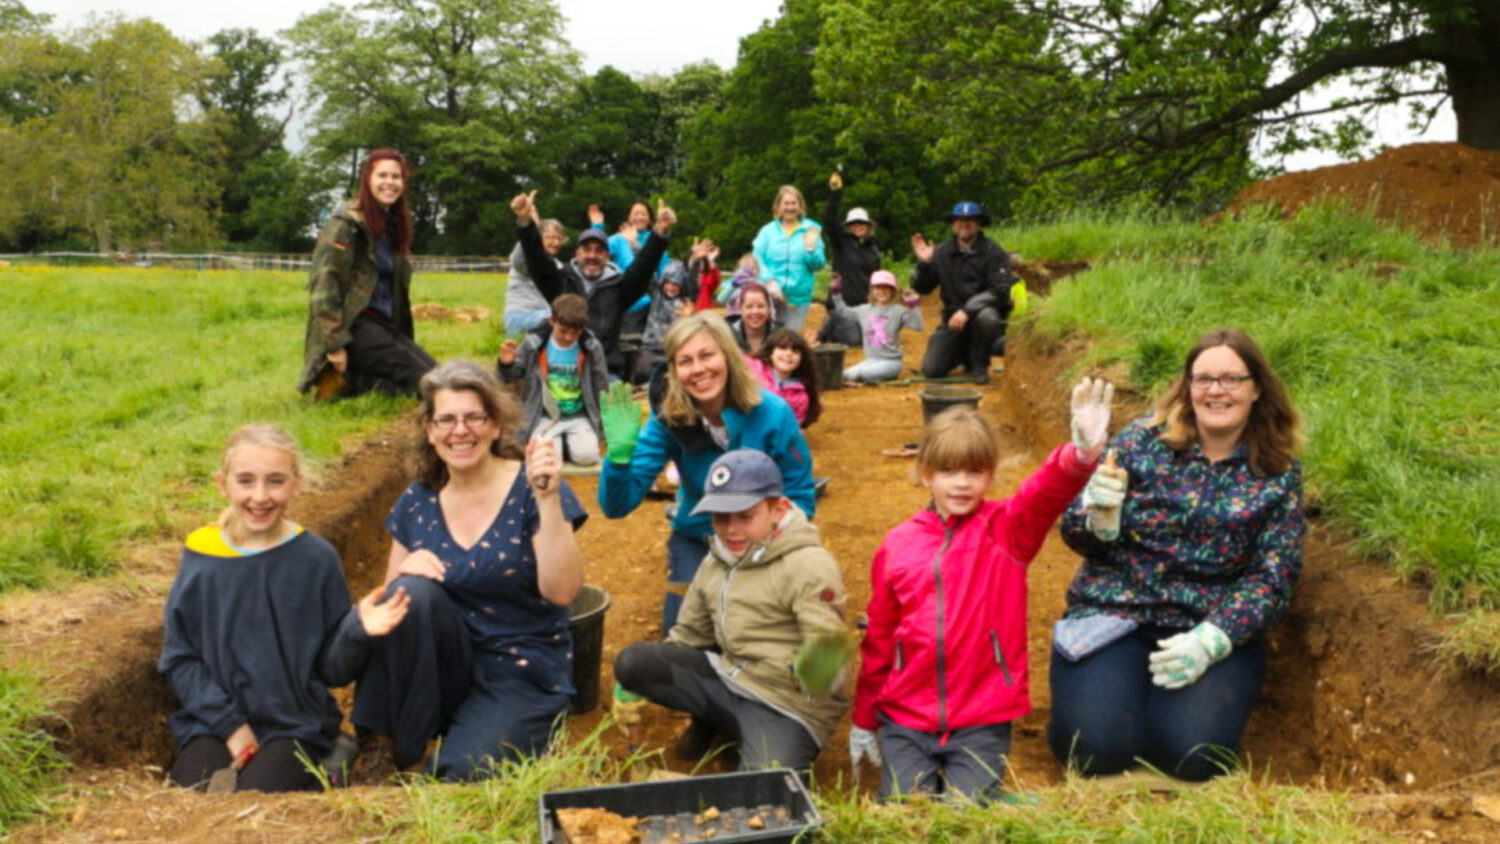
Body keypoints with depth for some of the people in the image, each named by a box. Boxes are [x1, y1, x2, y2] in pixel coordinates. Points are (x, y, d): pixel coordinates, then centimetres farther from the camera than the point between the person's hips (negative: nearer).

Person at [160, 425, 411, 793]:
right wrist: (229, 723, -7)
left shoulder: (316, 558, -2)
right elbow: (178, 659, 3)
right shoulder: (201, 556, 1)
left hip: (295, 725, -1)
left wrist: (358, 632, -21)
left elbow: (333, 669, 0)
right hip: (212, 722, 1)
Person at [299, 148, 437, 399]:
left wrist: (404, 338, 15)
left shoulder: (393, 224, 17)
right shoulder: (347, 222, -8)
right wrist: (334, 343, -20)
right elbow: (324, 283, -15)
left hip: (385, 324, 8)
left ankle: (353, 381, -1)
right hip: (355, 324, -8)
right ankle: (347, 380, -8)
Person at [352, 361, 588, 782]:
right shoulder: (417, 502, 5)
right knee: (412, 593, -26)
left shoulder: (530, 488, -8)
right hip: (443, 666, 5)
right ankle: (381, 746, -12)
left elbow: (562, 591, -19)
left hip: (523, 672, -4)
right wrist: (405, 572, -15)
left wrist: (549, 500, -29)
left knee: (459, 778, -29)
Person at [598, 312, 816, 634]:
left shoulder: (772, 414, -24)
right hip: (697, 539, 1)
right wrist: (619, 452, -41)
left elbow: (800, 498, -13)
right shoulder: (667, 419, -20)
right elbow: (617, 506, -22)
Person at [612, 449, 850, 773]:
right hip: (727, 680, 6)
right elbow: (688, 633, 17)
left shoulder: (808, 565, -15)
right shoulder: (715, 562, 8)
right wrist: (634, 688, 8)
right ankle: (709, 722, 12)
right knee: (632, 661, -10)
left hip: (788, 706, -6)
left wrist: (812, 672, -45)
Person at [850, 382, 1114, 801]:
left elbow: (1048, 492, -27)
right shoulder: (897, 545, 2)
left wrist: (1082, 453, -49)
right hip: (905, 719, 2)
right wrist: (864, 719, 16)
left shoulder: (1007, 530, -3)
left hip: (982, 720, -2)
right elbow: (878, 639, 10)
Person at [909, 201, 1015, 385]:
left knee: (987, 317, -39)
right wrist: (923, 263, -15)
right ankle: (965, 353, 24)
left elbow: (1000, 290, -17)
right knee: (931, 370, -11)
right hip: (953, 318, 3)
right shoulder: (942, 252, 2)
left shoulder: (993, 252, -8)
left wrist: (967, 310, -27)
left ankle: (980, 364, -8)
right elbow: (921, 288, 4)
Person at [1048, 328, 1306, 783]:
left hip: (1214, 629, 1)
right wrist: (1099, 521, -23)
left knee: (1194, 754, -23)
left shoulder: (1279, 474, 3)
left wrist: (1212, 640, -19)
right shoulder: (1143, 440, 1)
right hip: (1113, 612, -1)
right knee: (1098, 746, -24)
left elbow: (1272, 577, -2)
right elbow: (1075, 532, 2)